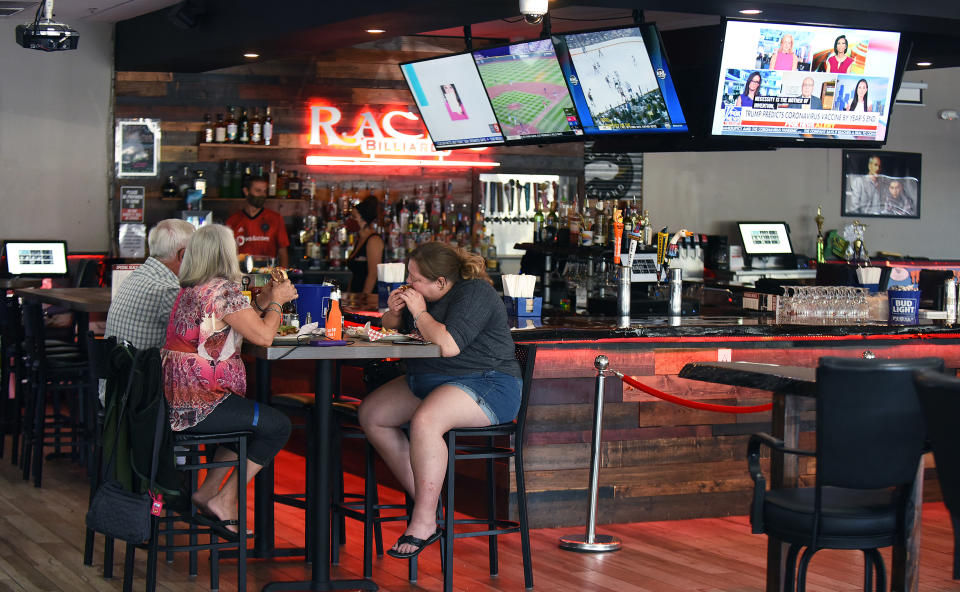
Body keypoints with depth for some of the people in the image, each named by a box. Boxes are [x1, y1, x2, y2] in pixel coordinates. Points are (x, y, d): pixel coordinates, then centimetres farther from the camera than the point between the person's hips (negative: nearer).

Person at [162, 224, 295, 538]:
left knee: (248, 418, 29)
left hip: (175, 402, 10)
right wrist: (275, 301, 0)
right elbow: (263, 336, -17)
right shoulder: (224, 289, -15)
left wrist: (265, 301, 18)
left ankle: (208, 492, 22)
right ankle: (223, 501, 5)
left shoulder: (188, 290, 14)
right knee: (278, 426, 3)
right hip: (200, 404, -10)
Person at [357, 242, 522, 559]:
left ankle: (425, 521, -26)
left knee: (424, 422, -36)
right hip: (427, 381, 10)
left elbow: (448, 345, -29)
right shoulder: (424, 294, 11)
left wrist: (420, 313, -15)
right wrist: (394, 313, 2)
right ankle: (422, 497, 0)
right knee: (370, 413, 0)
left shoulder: (474, 294, -16)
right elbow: (392, 328, 26)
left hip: (487, 385, -10)